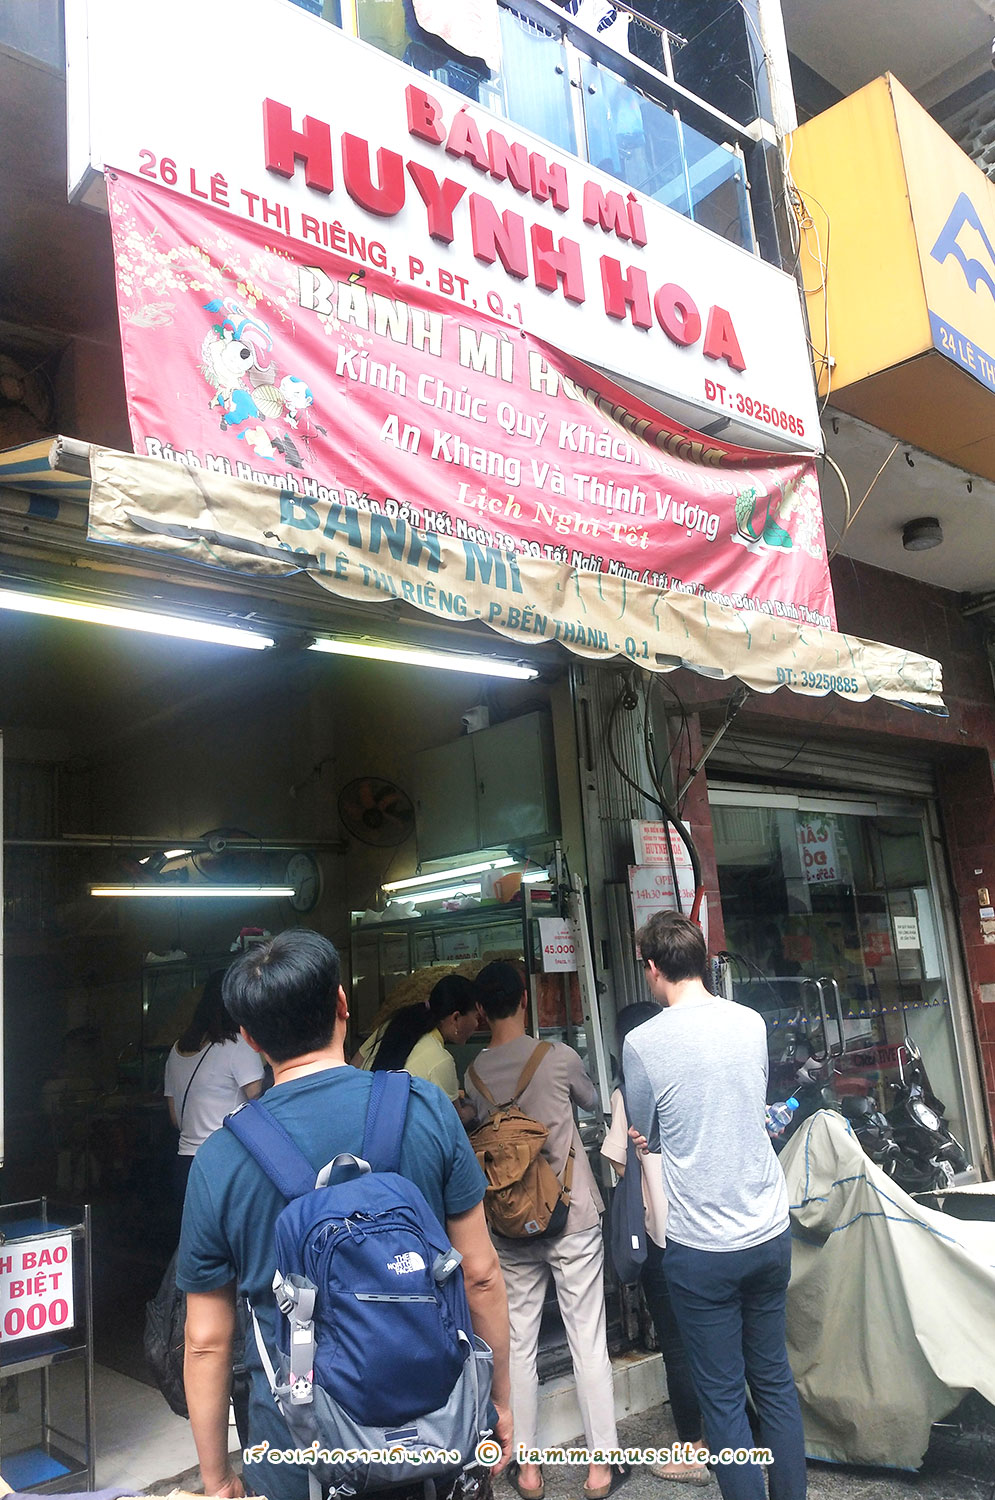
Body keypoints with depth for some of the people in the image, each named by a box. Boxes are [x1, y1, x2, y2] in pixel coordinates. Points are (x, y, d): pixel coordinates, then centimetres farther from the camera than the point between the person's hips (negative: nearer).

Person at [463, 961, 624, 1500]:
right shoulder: (558, 1057, -12)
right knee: (588, 1342, 7)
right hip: (571, 1217, -3)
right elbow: (593, 1101, 7)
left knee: (519, 1344, 12)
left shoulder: (474, 1073, -3)